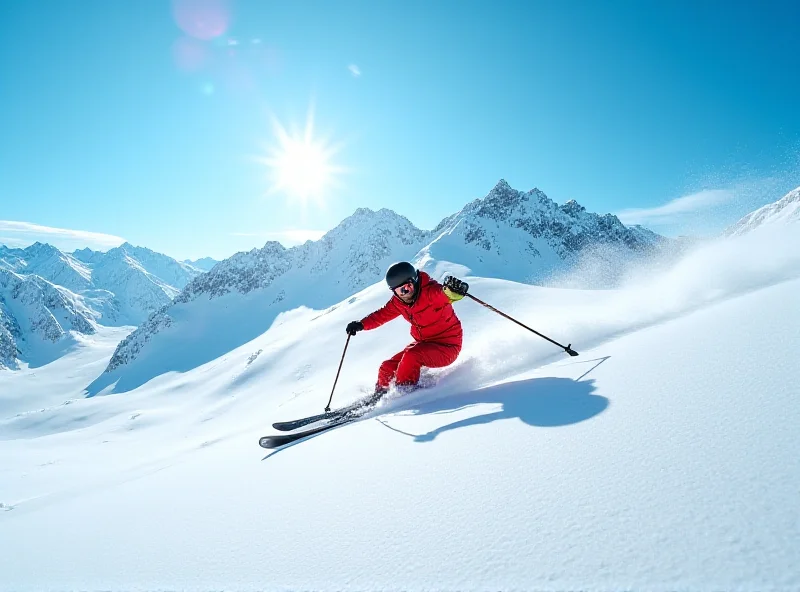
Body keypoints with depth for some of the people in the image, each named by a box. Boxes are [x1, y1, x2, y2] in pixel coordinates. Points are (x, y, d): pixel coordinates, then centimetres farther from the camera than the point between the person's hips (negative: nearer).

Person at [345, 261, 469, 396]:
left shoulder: (430, 292, -25)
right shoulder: (398, 302, -3)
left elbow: (444, 294, -45)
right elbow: (382, 315, 12)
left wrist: (451, 290, -67)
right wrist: (361, 324, 0)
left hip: (447, 346, -7)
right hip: (423, 344, 7)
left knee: (411, 356, -31)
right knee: (387, 368, 3)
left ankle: (404, 390, -11)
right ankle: (381, 393, 31)